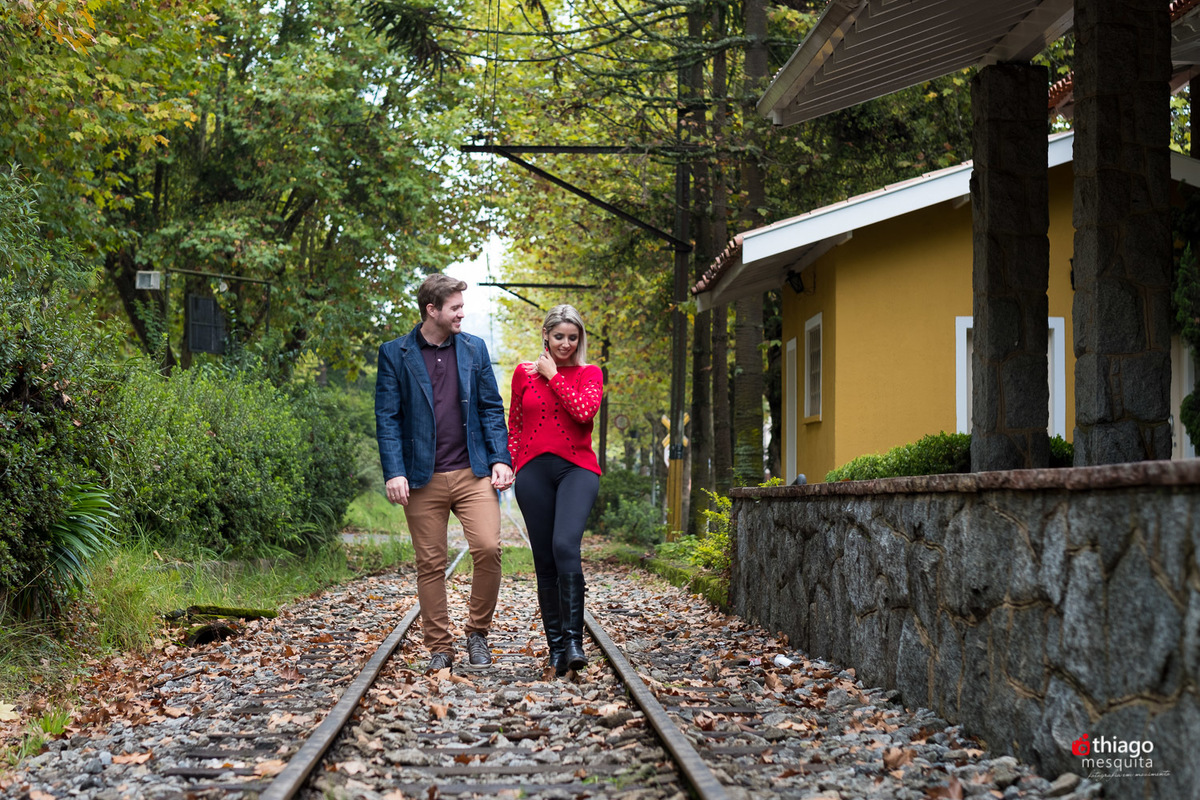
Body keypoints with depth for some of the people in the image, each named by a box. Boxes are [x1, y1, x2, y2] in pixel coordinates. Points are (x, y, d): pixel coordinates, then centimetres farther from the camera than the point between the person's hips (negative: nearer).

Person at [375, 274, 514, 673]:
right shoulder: (395, 354, 2)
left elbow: (491, 408, 11)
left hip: (473, 473, 1)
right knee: (431, 565, 3)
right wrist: (394, 472, -11)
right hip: (423, 478, -1)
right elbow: (387, 418, -1)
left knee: (488, 548, -14)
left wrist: (500, 458, 0)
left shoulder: (474, 348, 10)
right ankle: (439, 647, 15)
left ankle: (478, 632, 6)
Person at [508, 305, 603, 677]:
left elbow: (584, 410, -13)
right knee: (545, 561, 1)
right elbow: (514, 427, 17)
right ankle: (556, 647, 9)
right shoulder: (524, 373, 12)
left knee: (565, 545, -24)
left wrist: (553, 375, -4)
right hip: (534, 471, 2)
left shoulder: (589, 374, 7)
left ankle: (573, 639, -22)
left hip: (577, 468, -2)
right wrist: (507, 465, 5)